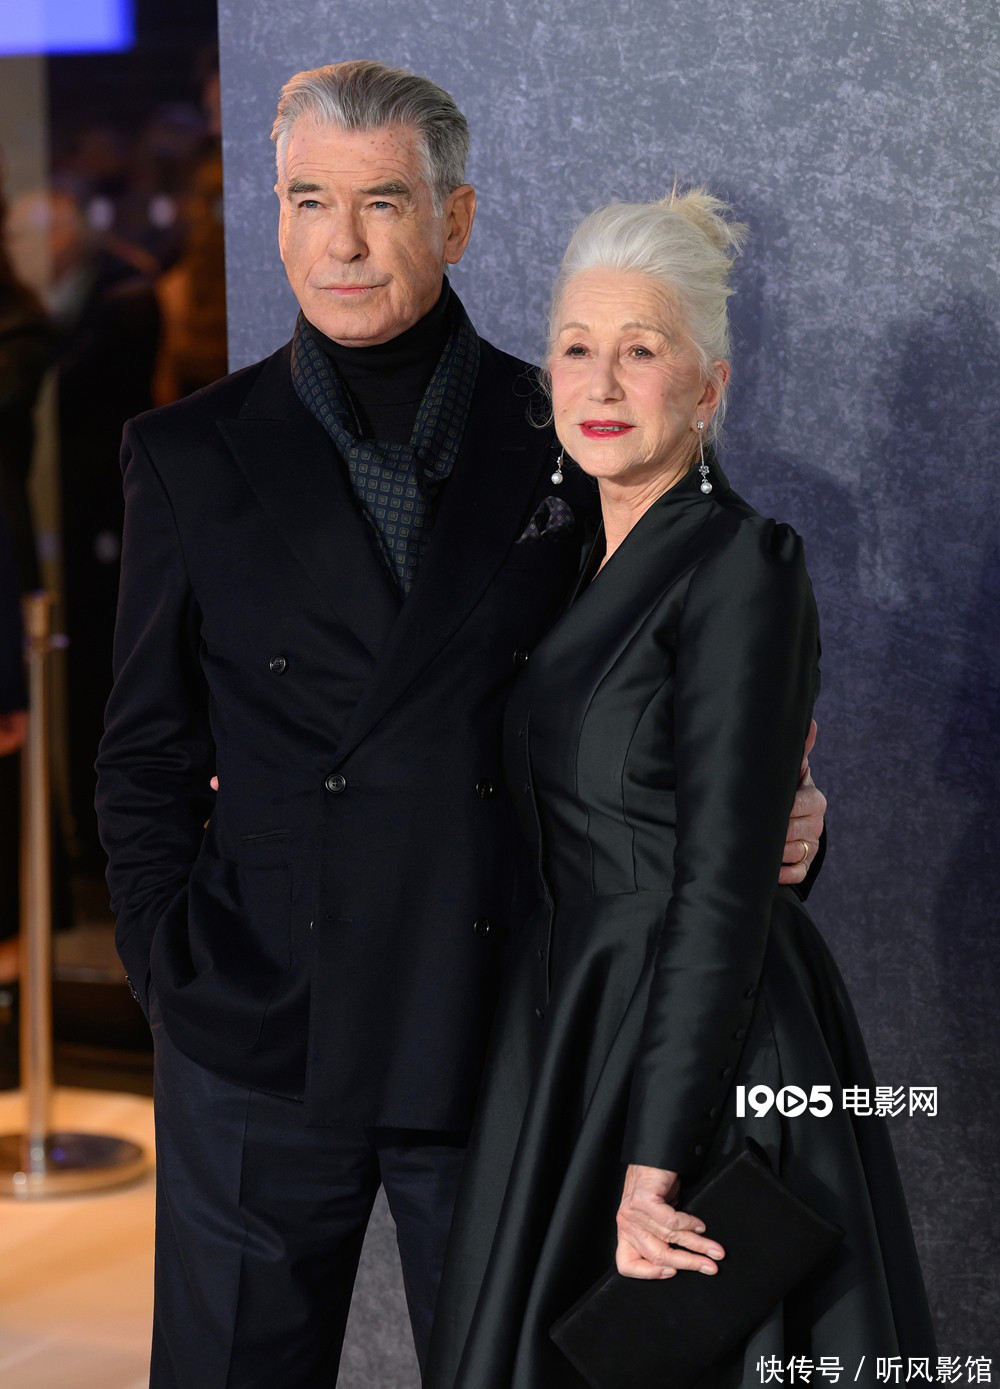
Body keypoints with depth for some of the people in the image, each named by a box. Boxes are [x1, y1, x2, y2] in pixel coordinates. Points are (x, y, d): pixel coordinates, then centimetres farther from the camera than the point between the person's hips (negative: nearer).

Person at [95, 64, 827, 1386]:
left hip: (505, 1021, 0)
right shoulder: (193, 455, 5)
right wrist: (173, 966, -4)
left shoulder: (565, 440, 3)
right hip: (261, 1041, 0)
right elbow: (146, 753, 7)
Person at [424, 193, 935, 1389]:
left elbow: (725, 889, -20)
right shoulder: (589, 563, 10)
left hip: (697, 1049, -8)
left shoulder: (742, 567, -16)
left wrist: (655, 1159, -24)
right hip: (578, 1036, 8)